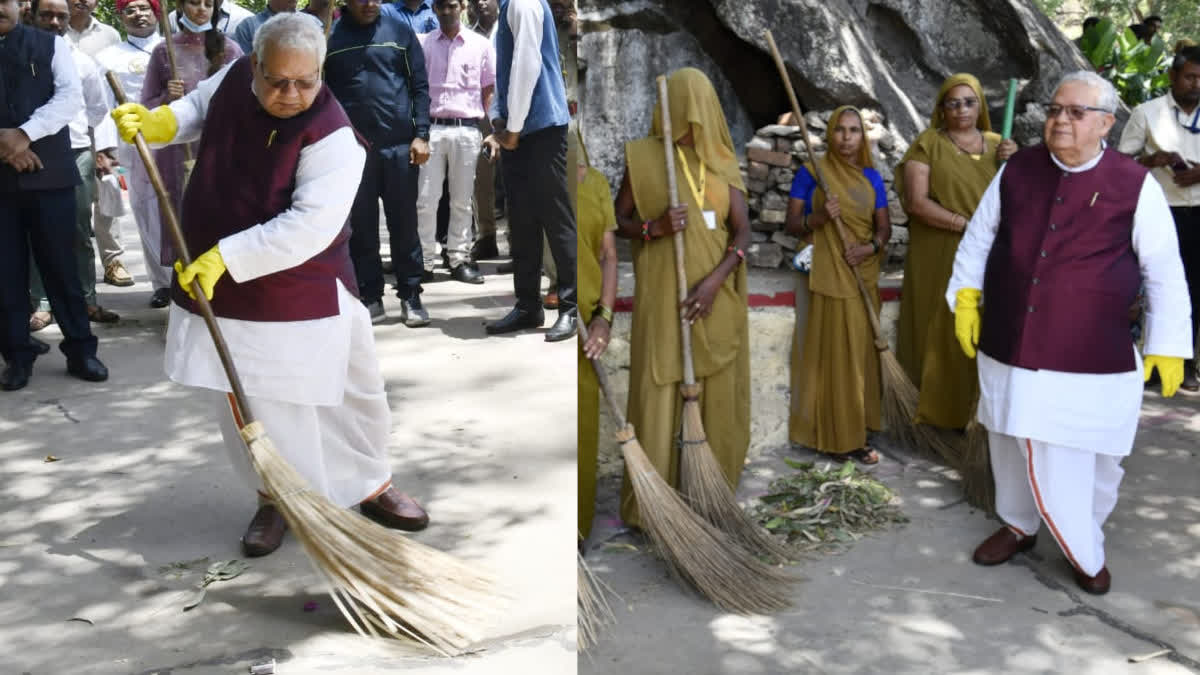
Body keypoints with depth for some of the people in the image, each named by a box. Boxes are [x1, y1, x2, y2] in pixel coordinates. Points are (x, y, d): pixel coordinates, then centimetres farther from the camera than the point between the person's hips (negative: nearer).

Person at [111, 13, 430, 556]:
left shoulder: (331, 136, -23)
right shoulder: (236, 76, -4)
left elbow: (310, 226, -31)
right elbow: (200, 108, 19)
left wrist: (228, 256, -32)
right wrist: (155, 122, -2)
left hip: (302, 287, -4)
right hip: (220, 282, 4)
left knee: (351, 392, 9)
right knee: (249, 403, 8)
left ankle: (373, 486, 33)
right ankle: (275, 498, 28)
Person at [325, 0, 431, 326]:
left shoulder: (400, 32, 5)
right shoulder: (330, 36, 3)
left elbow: (420, 86, 5)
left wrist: (421, 135, -4)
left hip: (400, 144, 0)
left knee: (404, 223, 4)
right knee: (361, 226, 5)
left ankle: (410, 296, 12)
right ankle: (370, 297, 14)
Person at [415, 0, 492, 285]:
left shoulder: (480, 45, 6)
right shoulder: (422, 43, 7)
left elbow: (490, 90, 10)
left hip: (466, 130, 0)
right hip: (431, 128, 0)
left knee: (462, 200, 6)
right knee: (426, 198, -3)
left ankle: (459, 259, 13)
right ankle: (424, 260, 3)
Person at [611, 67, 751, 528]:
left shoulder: (723, 162, 9)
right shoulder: (643, 156, 3)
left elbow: (743, 232, 2)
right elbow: (617, 221, 4)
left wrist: (714, 280, -14)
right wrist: (653, 227, -17)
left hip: (717, 299, 3)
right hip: (663, 299, -3)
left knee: (717, 399, 5)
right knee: (659, 399, -4)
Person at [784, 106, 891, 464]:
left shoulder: (872, 177, 8)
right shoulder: (810, 173, -3)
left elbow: (884, 227, 10)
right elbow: (792, 223, -4)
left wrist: (872, 246, -11)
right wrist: (819, 218, -23)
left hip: (863, 277, 4)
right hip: (825, 276, -4)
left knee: (859, 353, 6)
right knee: (829, 353, -4)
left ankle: (853, 430, 15)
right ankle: (836, 434, 3)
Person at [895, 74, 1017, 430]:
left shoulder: (997, 144, 15)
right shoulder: (928, 144, 1)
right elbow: (916, 201, -10)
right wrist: (967, 224, -17)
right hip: (941, 259, -3)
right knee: (943, 332, -2)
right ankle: (941, 410, 8)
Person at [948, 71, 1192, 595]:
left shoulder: (1135, 186, -7)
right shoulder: (1017, 170, 2)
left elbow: (1164, 271, -3)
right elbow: (979, 236, 14)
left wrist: (1168, 346, -3)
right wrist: (965, 297, 8)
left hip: (1094, 356, -3)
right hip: (1011, 344, 3)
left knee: (1087, 458, 5)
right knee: (1015, 445, 17)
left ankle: (1087, 549, 29)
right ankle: (1019, 525, 40)